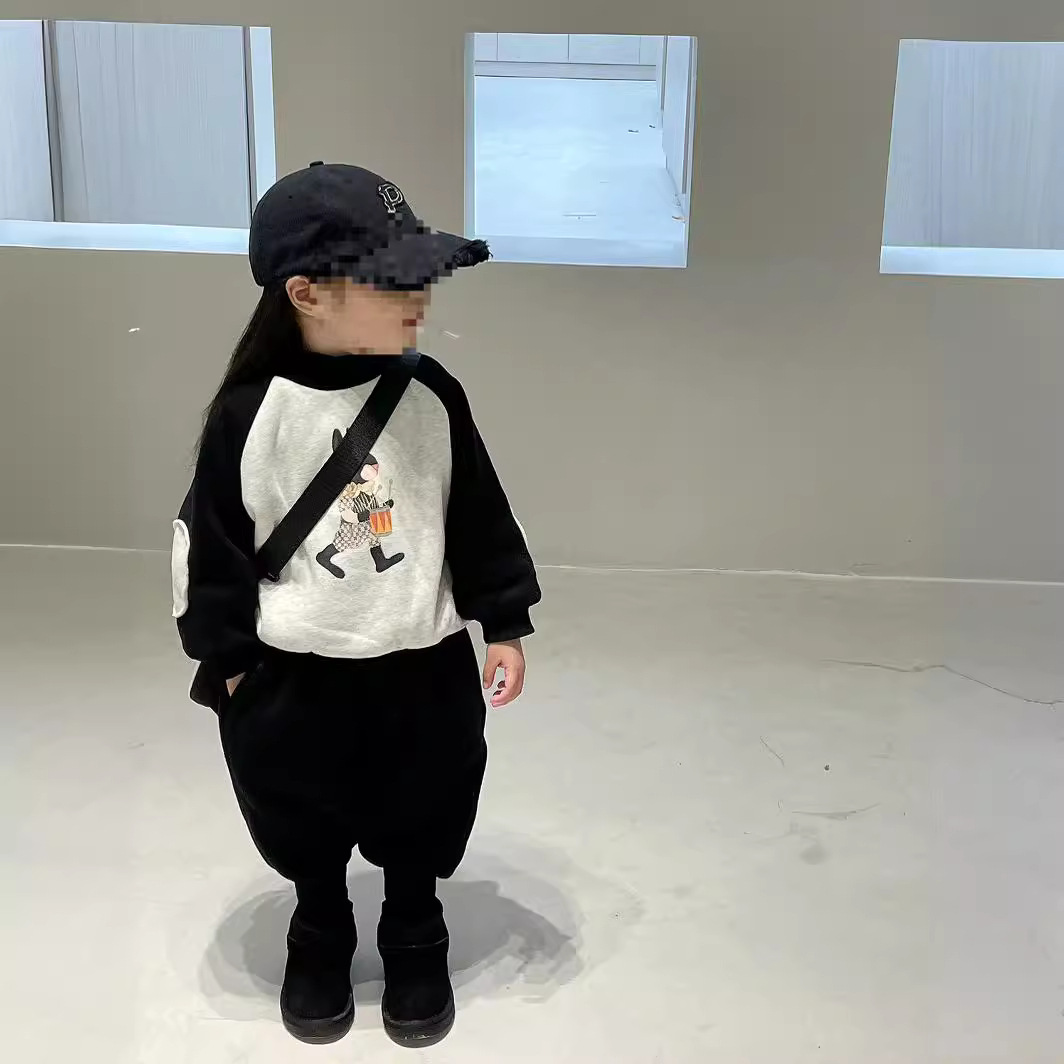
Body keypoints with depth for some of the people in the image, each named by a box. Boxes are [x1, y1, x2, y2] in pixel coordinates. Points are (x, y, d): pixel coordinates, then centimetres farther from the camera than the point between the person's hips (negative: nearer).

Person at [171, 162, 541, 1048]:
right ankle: (320, 948, 47)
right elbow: (210, 543, -7)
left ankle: (417, 950, 44)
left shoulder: (430, 395, -9)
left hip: (421, 668, 2)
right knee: (309, 844, 20)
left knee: (417, 835, 20)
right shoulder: (250, 413, -16)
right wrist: (230, 659, -2)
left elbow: (480, 517, -1)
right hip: (293, 679, -1)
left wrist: (503, 625, 1)